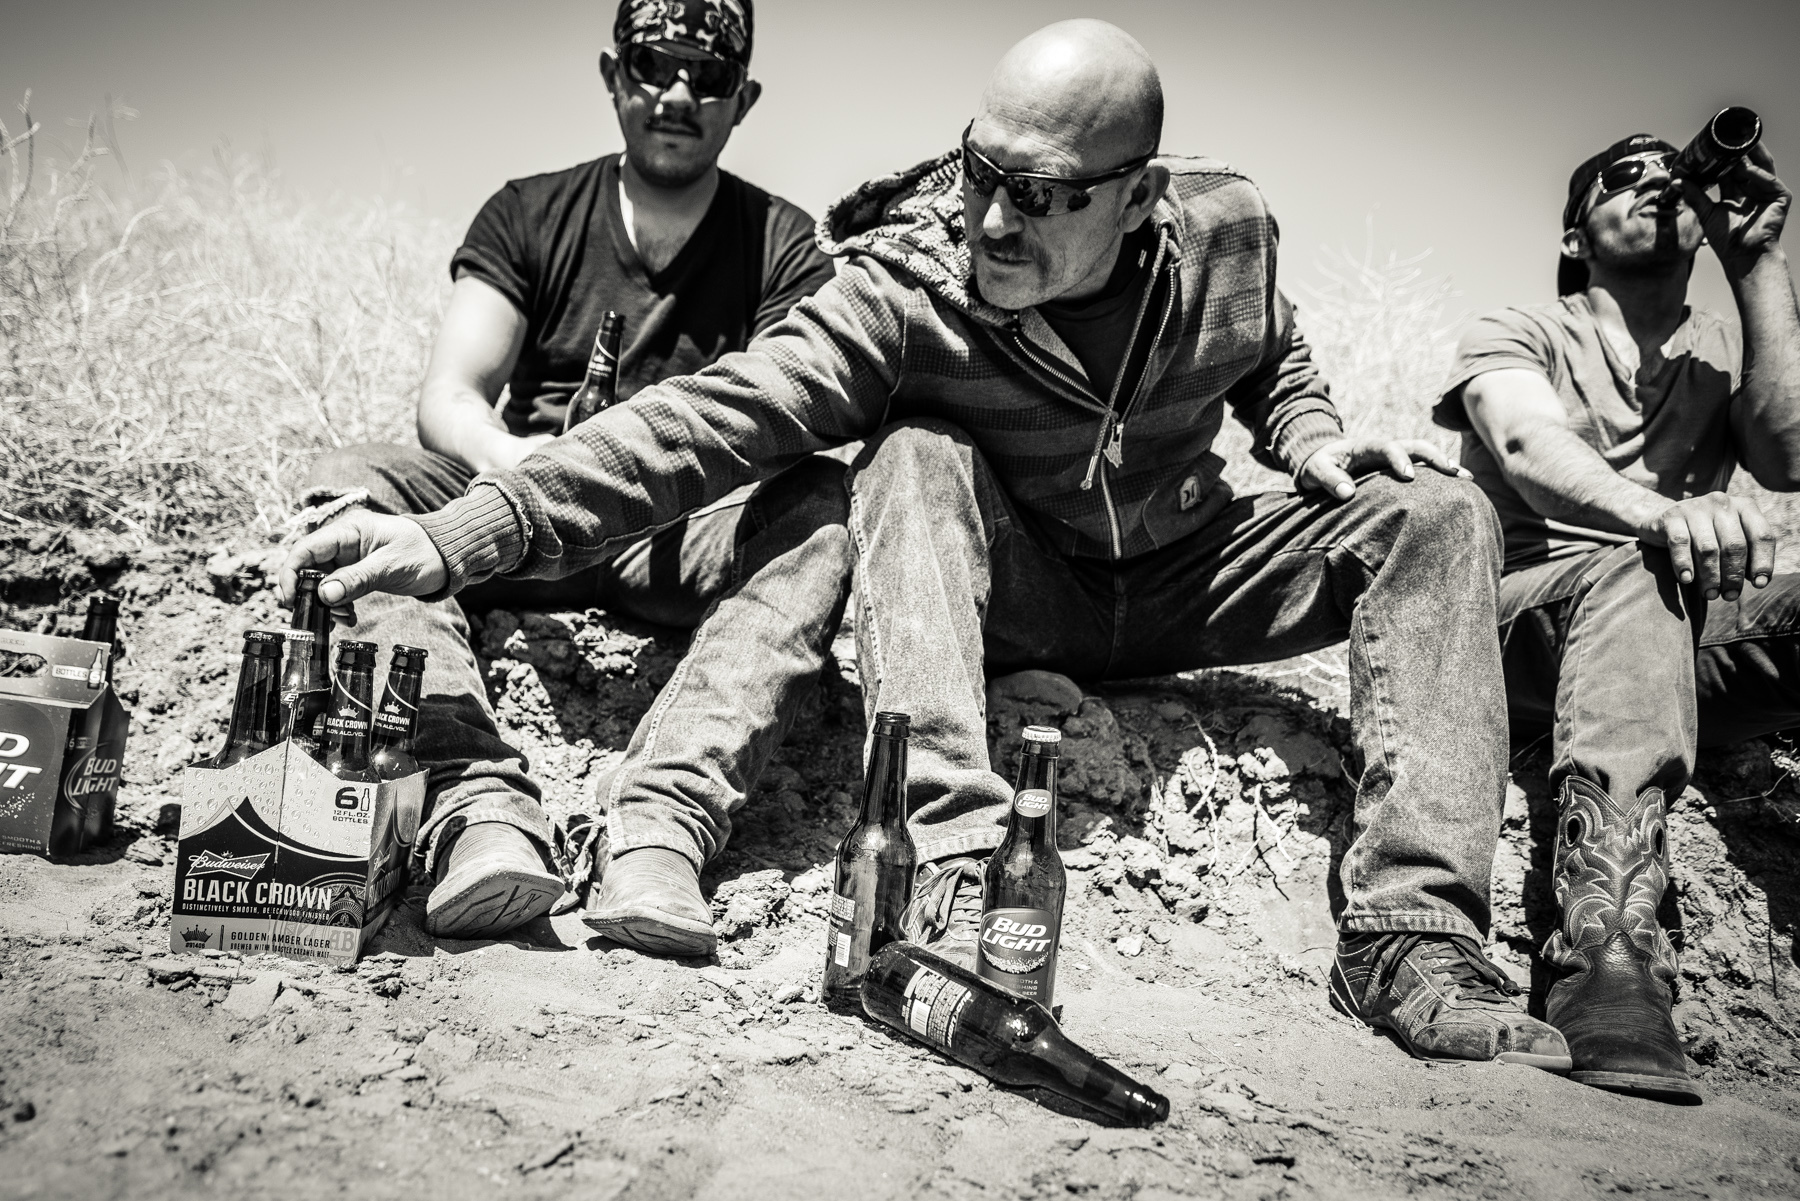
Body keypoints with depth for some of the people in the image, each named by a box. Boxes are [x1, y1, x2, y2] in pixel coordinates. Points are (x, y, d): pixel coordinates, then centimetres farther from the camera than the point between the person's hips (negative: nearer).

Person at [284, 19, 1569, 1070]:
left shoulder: (1230, 227, -12)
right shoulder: (905, 287, -24)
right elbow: (708, 417, -34)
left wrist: (1318, 444, -13)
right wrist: (461, 538, -43)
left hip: (1182, 577, 4)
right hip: (1007, 590, -3)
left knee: (1436, 515, -14)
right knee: (916, 450, -33)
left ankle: (1411, 931, -24)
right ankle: (954, 867, -42)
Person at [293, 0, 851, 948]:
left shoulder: (782, 246, 6)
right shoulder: (529, 216, 11)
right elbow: (446, 393, -3)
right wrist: (506, 458, -28)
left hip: (689, 532, -1)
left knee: (826, 510, -31)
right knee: (348, 488, -24)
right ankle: (481, 806, -44)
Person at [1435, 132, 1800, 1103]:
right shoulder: (1517, 336, 11)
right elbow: (1529, 447, -13)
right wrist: (1657, 511, -35)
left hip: (1689, 643, 4)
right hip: (1529, 620, -3)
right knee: (1636, 572, -37)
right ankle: (1609, 962, -51)